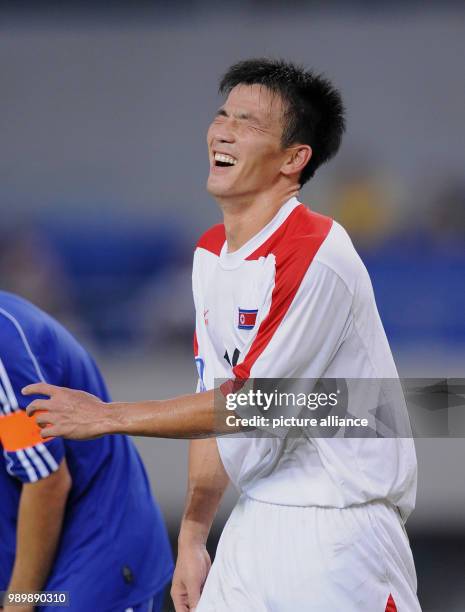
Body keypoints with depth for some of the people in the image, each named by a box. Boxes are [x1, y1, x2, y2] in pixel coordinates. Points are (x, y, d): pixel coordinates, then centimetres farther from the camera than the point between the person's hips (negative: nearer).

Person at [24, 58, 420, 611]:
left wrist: (107, 417, -12)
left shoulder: (317, 258, -18)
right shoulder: (210, 253, 10)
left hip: (338, 533, -7)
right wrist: (192, 537, 8)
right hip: (255, 520, 7)